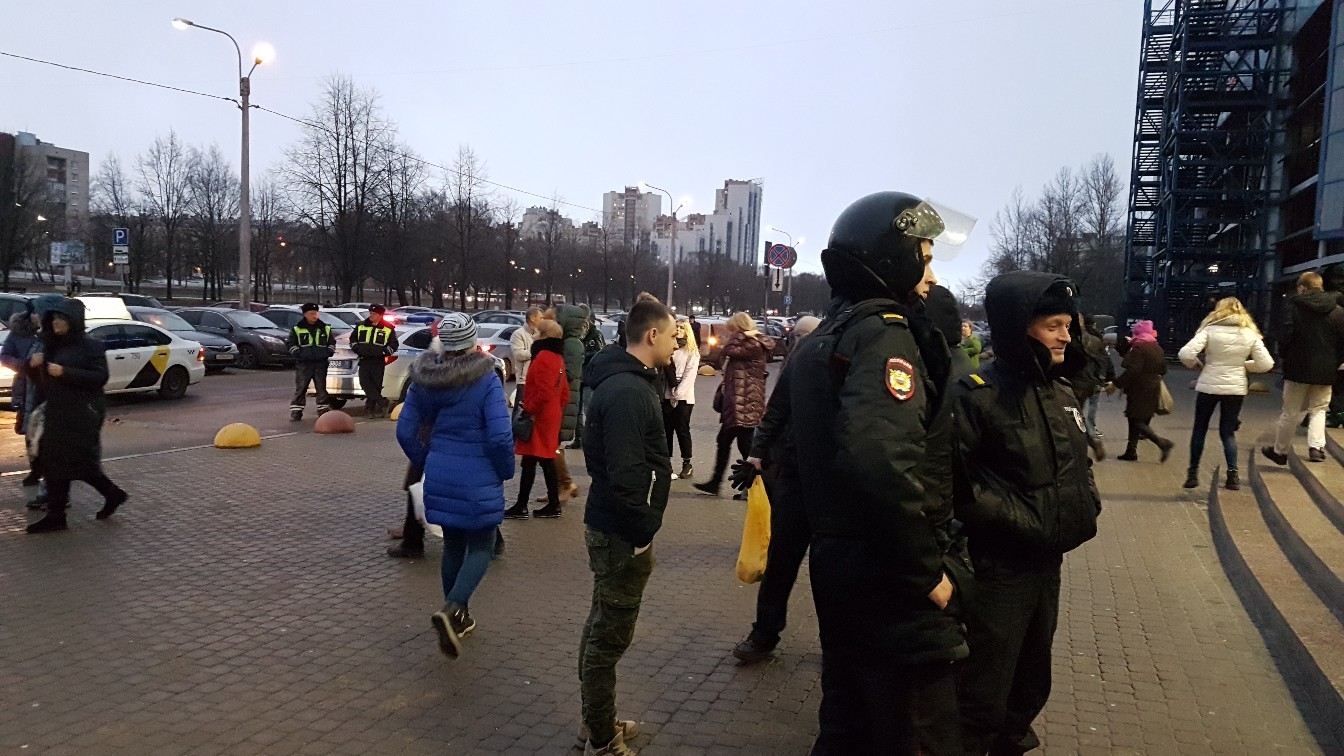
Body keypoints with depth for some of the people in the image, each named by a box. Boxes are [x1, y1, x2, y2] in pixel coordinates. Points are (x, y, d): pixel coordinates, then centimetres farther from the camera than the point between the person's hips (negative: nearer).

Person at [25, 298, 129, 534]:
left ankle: (113, 494, 14)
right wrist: (33, 366, -4)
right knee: (53, 462, 6)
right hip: (56, 413, 7)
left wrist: (65, 373, -23)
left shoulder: (90, 346, -8)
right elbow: (41, 380, 17)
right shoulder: (52, 346, 13)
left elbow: (100, 377, -17)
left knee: (80, 461, -5)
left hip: (82, 414, -7)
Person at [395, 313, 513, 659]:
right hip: (479, 479, -5)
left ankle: (457, 617, 30)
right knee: (481, 547, 7)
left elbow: (406, 431, 4)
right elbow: (500, 436, -19)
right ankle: (450, 610, -15)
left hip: (439, 475, 5)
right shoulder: (486, 380, -15)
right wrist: (505, 471, -2)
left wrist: (426, 462, 17)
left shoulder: (424, 380, 0)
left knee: (453, 545, 19)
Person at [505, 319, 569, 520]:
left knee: (529, 462, -3)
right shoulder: (557, 359, 12)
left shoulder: (543, 358, -18)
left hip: (538, 418, -9)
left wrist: (528, 410, -16)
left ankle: (521, 507, 2)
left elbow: (544, 393, -26)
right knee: (546, 461, 13)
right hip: (550, 417, 10)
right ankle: (553, 505, 16)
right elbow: (564, 392, 16)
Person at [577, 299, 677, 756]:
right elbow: (626, 474, -28)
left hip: (610, 527, 11)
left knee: (602, 627, 19)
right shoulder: (628, 391, -23)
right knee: (610, 636, 2)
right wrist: (641, 533, -20)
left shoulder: (623, 382, 10)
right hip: (622, 533, -11)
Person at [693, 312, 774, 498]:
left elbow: (729, 350, -23)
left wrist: (742, 334, -15)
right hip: (736, 403, 10)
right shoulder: (746, 345, 17)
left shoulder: (754, 345, -13)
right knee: (723, 442, 14)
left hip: (745, 405, -10)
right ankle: (715, 482, 22)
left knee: (745, 444, -3)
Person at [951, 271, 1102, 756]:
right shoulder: (978, 395, -17)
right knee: (982, 695, 1)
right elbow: (957, 482, -21)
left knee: (1031, 684, 23)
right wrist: (1019, 521, -19)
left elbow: (1078, 466, 21)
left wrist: (1085, 510, 6)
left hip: (1048, 562, 8)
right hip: (997, 567, -8)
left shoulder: (1061, 393, 8)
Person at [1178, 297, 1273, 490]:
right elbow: (1266, 364, -2)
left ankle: (1193, 473, 16)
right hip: (1236, 388, 2)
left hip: (1209, 386, -2)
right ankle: (1233, 473, 4)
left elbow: (1186, 353, -19)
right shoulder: (1250, 334, 0)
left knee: (1199, 429, 12)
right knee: (1228, 432, 14)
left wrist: (1197, 365, 1)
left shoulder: (1210, 330, -8)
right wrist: (1243, 364, 13)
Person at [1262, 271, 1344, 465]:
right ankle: (1316, 446, 0)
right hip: (1325, 372, 2)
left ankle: (1280, 451, 18)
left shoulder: (1293, 306, -8)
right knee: (1318, 410, 16)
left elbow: (1285, 336, -13)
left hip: (1298, 369, -2)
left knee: (1291, 413, 7)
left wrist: (1284, 356, 4)